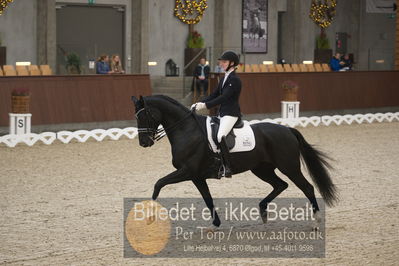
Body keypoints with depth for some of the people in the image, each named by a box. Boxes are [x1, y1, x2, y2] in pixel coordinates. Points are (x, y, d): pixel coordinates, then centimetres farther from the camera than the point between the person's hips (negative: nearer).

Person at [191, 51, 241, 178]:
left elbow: (223, 97, -21)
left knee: (220, 136, -28)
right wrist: (200, 103, 0)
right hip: (222, 113, 10)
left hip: (231, 114, -10)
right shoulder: (224, 79, 16)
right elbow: (214, 95, 15)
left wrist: (205, 105, -27)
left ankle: (227, 167, -24)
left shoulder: (234, 80, -13)